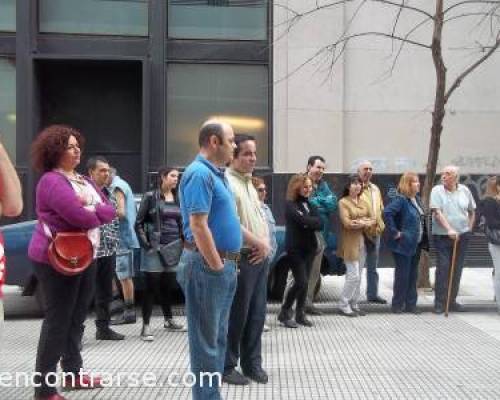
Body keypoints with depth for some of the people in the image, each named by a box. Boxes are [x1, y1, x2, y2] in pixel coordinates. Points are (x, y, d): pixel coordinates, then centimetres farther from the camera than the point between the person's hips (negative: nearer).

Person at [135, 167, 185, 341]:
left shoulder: (178, 198, 10)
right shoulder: (151, 197, -5)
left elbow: (182, 223, 15)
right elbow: (138, 223, -5)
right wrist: (146, 245, -11)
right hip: (155, 247, -4)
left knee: (167, 285, 14)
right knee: (152, 286, -2)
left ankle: (169, 320, 28)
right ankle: (146, 326, 3)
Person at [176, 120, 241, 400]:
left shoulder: (217, 173, 14)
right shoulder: (200, 173, -17)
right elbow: (198, 226, -23)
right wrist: (216, 265, -19)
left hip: (224, 264, 10)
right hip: (208, 265, -10)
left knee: (218, 335, 18)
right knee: (206, 338, 0)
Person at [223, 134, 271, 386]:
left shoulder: (250, 183, 17)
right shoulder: (227, 182, -12)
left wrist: (265, 244, 1)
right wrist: (259, 243, -11)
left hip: (260, 257, 9)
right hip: (241, 258, -9)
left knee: (257, 314, 13)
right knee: (236, 315, 0)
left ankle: (252, 364, 24)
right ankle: (226, 367, 13)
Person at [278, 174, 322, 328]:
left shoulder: (309, 204, 13)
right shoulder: (290, 205, -9)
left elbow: (320, 224, 2)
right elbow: (303, 221, -23)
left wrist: (308, 223, -14)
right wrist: (313, 221, -7)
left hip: (309, 247, 7)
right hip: (295, 248, -7)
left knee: (305, 282, 7)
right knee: (301, 282, -10)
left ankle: (300, 314, 17)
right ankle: (284, 313, 3)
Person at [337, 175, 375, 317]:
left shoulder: (363, 202, 13)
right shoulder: (343, 202, -6)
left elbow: (373, 220, 7)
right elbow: (347, 223, -15)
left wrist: (360, 222, -12)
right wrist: (365, 222, -8)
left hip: (362, 241, 6)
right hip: (350, 242, -6)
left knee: (358, 276, 9)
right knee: (353, 275, -8)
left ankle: (354, 304, 18)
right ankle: (343, 305, 3)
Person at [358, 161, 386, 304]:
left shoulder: (375, 189, 14)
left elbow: (381, 209, 18)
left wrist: (380, 225, 8)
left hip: (375, 232, 7)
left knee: (373, 266, 15)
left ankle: (372, 294, 25)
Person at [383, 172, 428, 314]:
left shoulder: (417, 199, 11)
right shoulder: (401, 200, -15)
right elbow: (387, 213, -28)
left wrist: (424, 241, 12)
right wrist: (394, 232, -24)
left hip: (416, 244, 8)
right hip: (404, 244, -8)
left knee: (413, 275, 13)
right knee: (402, 275, 0)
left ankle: (410, 304, 22)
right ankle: (397, 305, 11)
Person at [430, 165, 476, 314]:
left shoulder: (464, 191, 4)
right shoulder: (437, 191, -6)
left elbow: (472, 211, 16)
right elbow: (437, 212, -15)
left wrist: (469, 228, 8)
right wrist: (449, 229, -24)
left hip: (461, 236, 3)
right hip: (442, 236, -3)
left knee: (457, 269, 9)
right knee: (442, 268, -4)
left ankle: (452, 300, 20)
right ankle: (439, 302, 3)